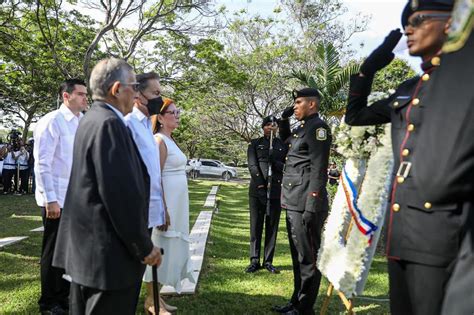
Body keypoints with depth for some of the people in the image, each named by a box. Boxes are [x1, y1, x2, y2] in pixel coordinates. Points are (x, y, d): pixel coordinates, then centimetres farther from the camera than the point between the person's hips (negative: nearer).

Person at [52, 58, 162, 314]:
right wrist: (144, 247, -15)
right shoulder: (109, 123, -19)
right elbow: (122, 193, -23)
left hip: (86, 247, 10)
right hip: (109, 253, -10)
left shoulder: (91, 119, 12)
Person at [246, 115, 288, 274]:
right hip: (257, 190, -1)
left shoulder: (283, 145, 12)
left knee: (272, 226, 4)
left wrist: (275, 161, -12)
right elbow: (252, 165, -1)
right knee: (256, 225, 2)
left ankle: (268, 261, 11)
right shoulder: (255, 143, 9)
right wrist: (261, 183, -11)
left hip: (276, 190, 1)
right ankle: (254, 260, 8)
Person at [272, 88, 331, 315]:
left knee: (308, 258, 1)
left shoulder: (318, 127, -9)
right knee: (298, 256, 17)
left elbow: (318, 170, -17)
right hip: (293, 204, 10)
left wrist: (312, 208, -21)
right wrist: (284, 119, 22)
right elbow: (285, 140, 40)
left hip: (305, 205, -10)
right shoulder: (302, 128, 18)